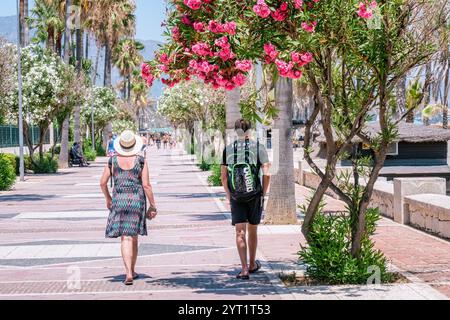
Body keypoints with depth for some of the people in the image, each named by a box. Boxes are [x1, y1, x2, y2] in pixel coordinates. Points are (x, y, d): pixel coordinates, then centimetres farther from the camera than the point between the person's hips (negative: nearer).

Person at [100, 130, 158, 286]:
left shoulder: (113, 161, 0)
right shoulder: (141, 161, -4)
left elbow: (103, 182, 4)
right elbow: (146, 185, -7)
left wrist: (107, 198, 21)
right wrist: (153, 205, 1)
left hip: (119, 200, 0)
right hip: (137, 200, 0)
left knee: (126, 238, -2)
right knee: (134, 236, 16)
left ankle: (129, 273, -17)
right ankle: (132, 271, 29)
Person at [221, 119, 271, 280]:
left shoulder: (228, 149, 3)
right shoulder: (258, 147, -3)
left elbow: (224, 177, 4)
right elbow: (266, 174, -9)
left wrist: (228, 195, 14)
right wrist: (263, 193, 3)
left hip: (236, 197, 0)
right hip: (254, 196, 0)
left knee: (240, 232, 1)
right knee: (252, 231, 14)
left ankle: (244, 269, -8)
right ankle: (252, 265, 30)